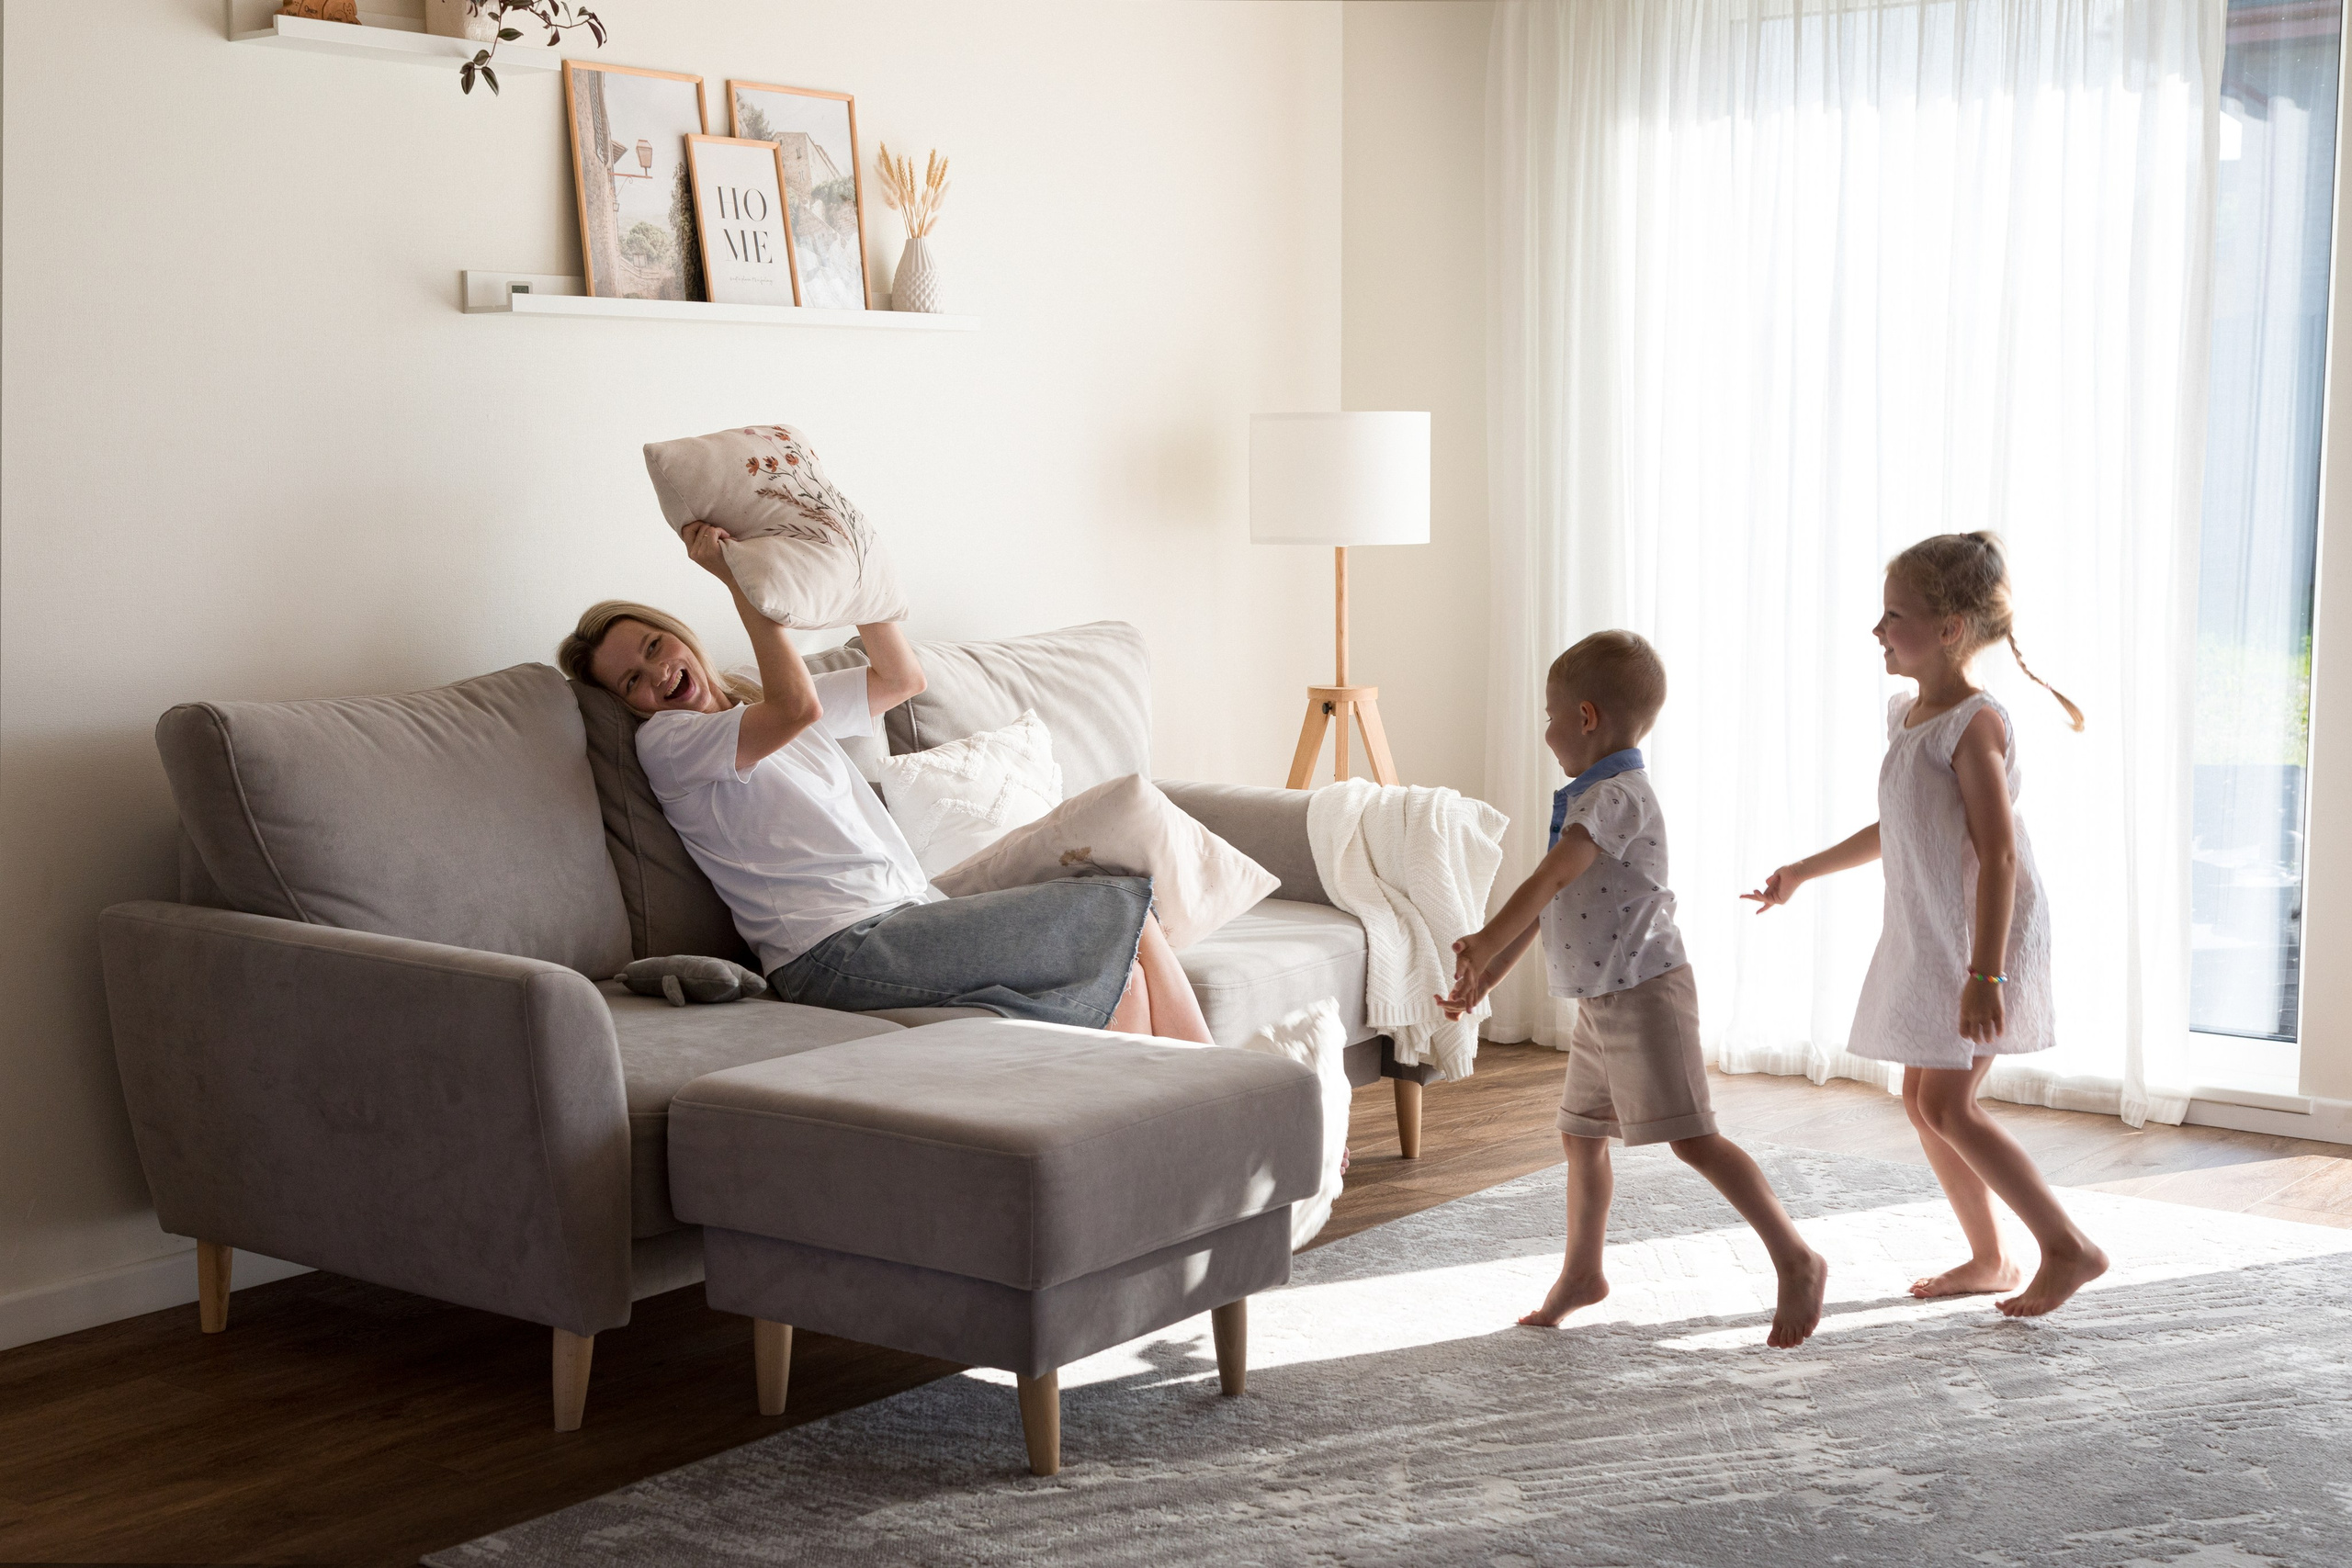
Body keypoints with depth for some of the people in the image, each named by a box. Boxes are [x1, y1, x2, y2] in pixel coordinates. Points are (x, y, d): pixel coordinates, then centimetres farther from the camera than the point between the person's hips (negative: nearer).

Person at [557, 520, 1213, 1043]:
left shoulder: (760, 703, 25)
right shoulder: (664, 740, -1)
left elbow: (900, 676, 26)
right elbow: (798, 706, -17)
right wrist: (736, 579, -11)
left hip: (911, 921, 8)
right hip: (844, 951, -8)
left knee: (1125, 986, -10)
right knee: (1124, 911, -8)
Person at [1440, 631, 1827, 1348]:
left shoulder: (1617, 796, -16)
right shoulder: (1587, 798, 16)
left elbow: (1549, 880, -21)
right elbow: (1547, 902, 20)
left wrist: (1483, 945, -16)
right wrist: (1486, 977, 17)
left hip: (1644, 993, -10)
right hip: (1601, 1001, 10)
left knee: (1691, 1138, -13)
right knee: (1580, 1134, 17)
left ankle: (1797, 1261, -8)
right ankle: (1581, 1273, 32)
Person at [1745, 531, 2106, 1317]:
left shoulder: (1975, 722, -17)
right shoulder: (1906, 715, 10)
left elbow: (1997, 855, -23)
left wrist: (1984, 973, -28)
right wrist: (1802, 873, 28)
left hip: (1983, 937, -9)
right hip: (1925, 937, 9)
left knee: (1947, 1105, -11)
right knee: (1921, 1101, 11)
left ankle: (2070, 1246, 0)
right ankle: (1988, 1259, 23)